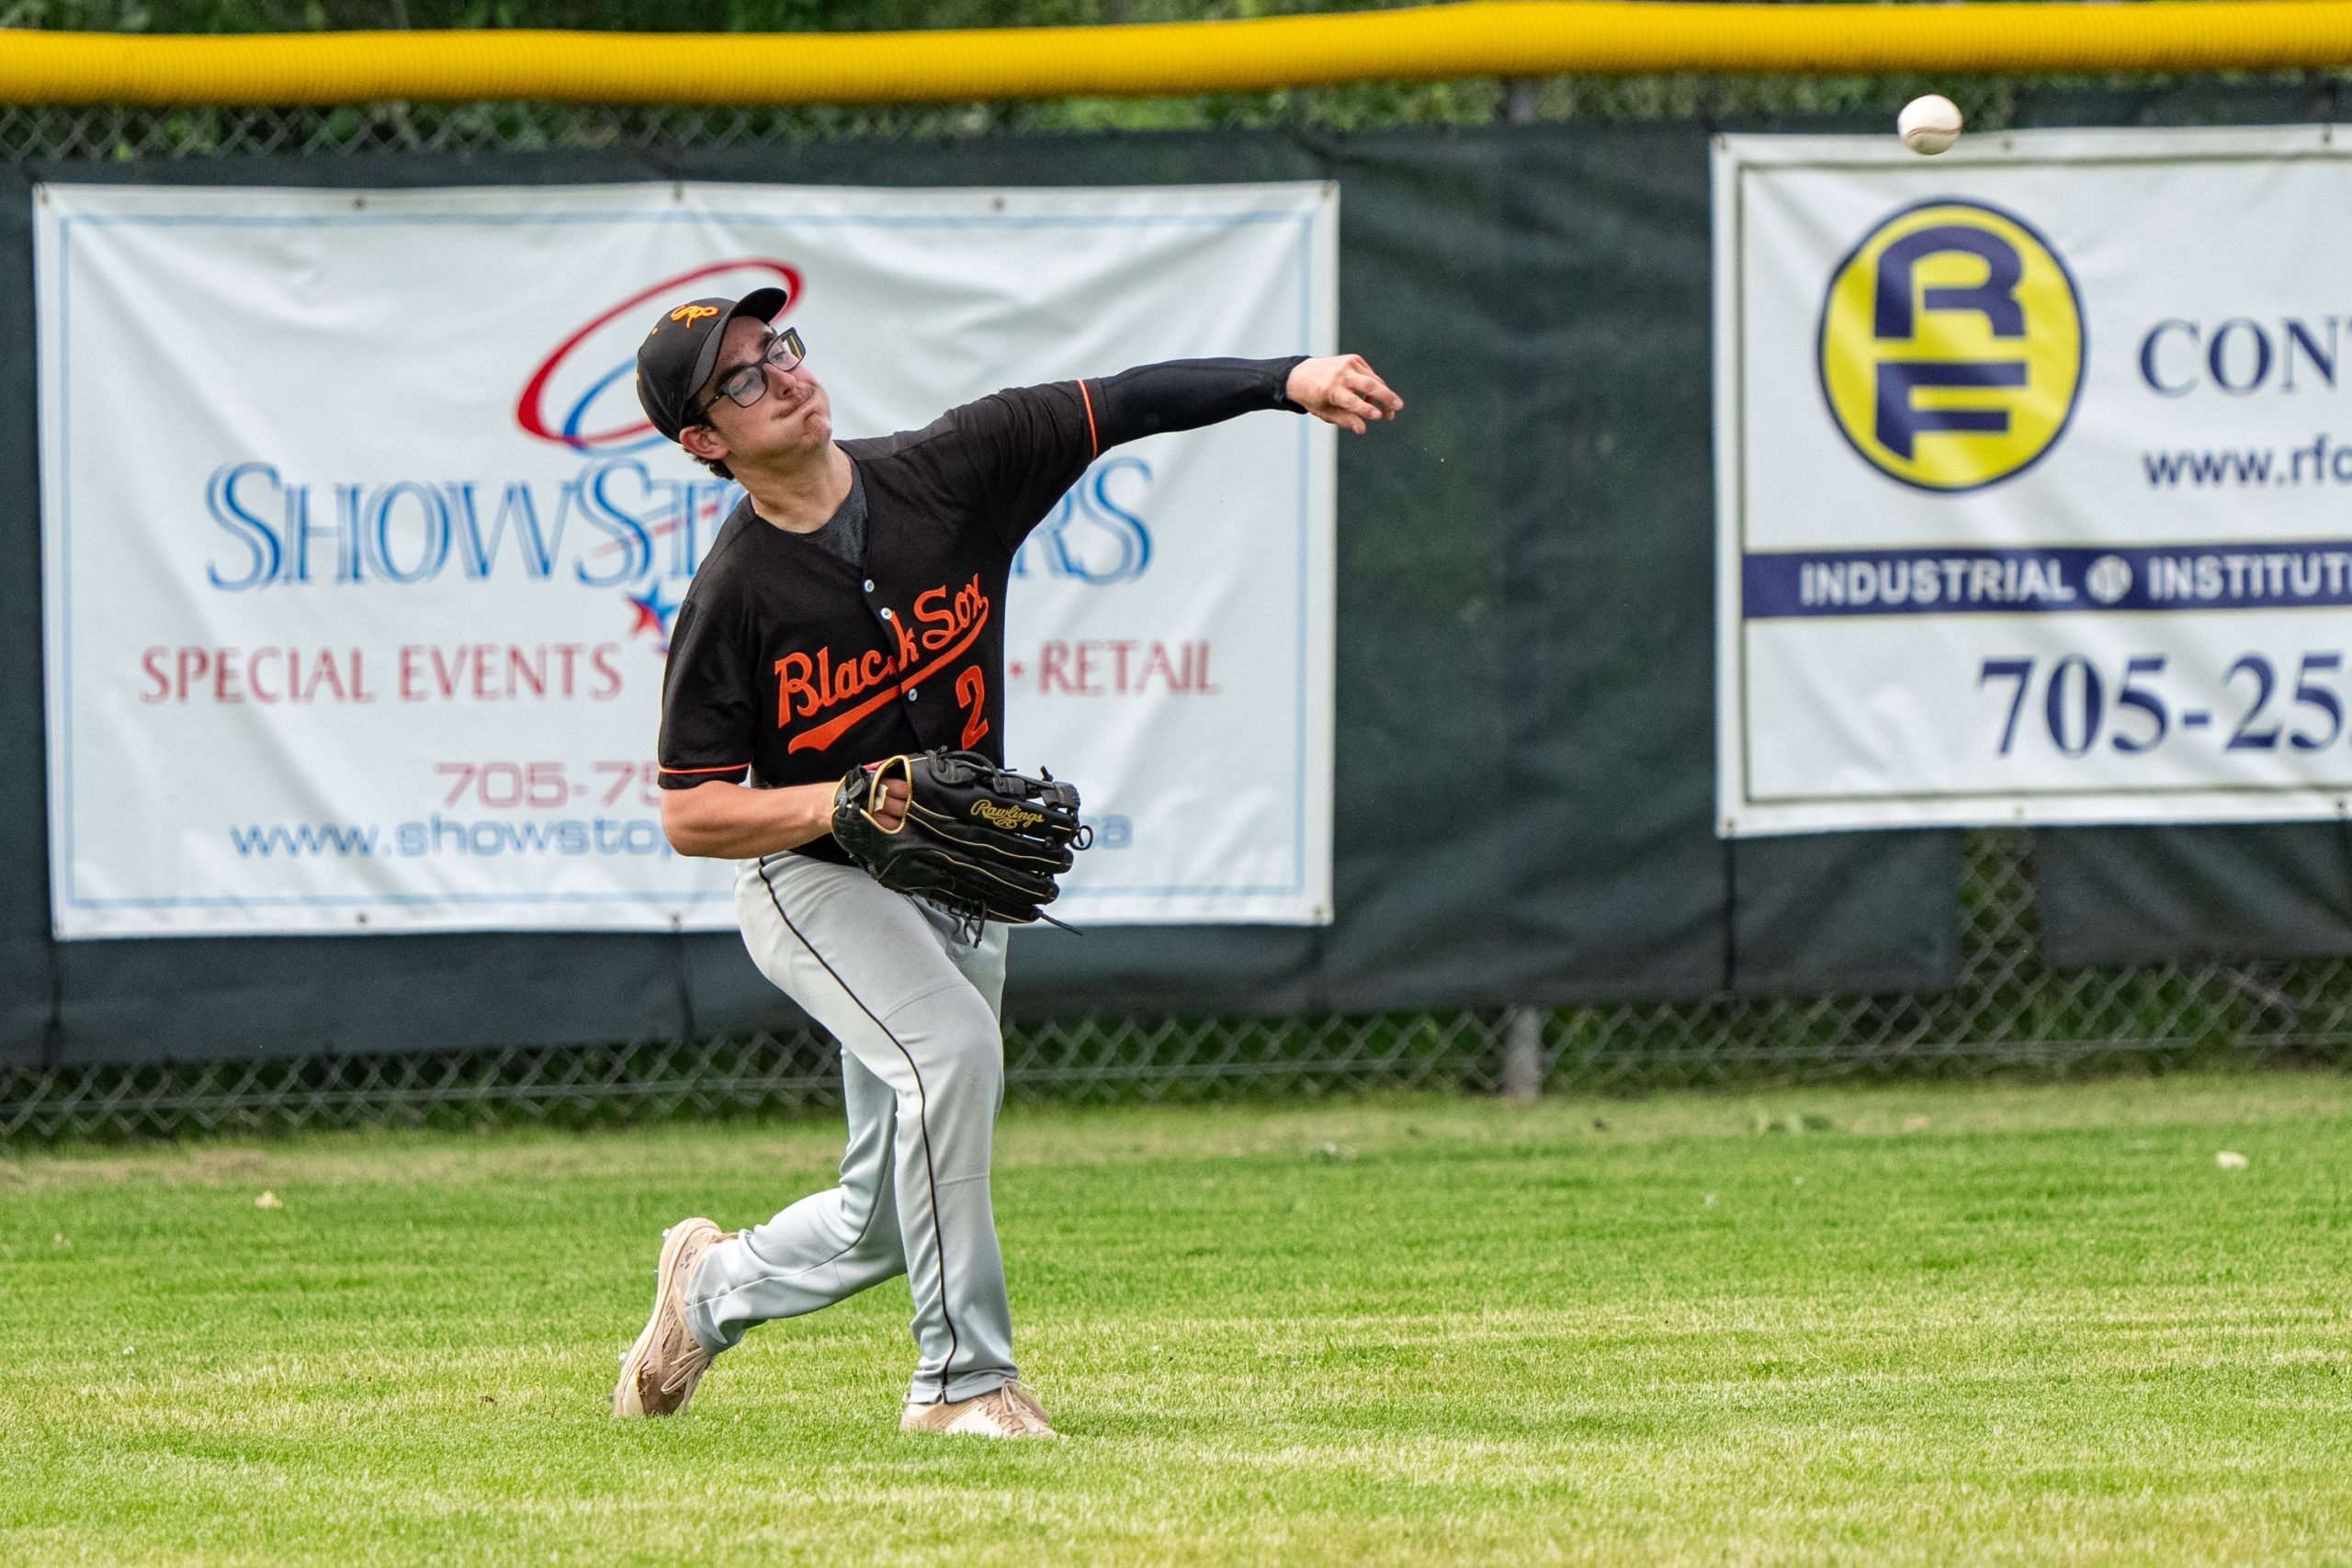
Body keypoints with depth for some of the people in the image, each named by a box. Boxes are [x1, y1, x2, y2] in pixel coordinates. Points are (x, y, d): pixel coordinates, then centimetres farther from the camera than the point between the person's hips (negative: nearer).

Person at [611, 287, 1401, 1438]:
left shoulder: (952, 472, -9)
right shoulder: (732, 597, -18)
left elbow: (1126, 405, -11)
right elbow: (690, 816, -14)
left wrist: (1292, 382, -25)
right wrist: (842, 801, -30)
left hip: (956, 897, 5)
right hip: (814, 883, -5)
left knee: (886, 1221, 7)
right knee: (951, 1048, -32)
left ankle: (715, 1285, 37)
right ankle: (962, 1377, -21)